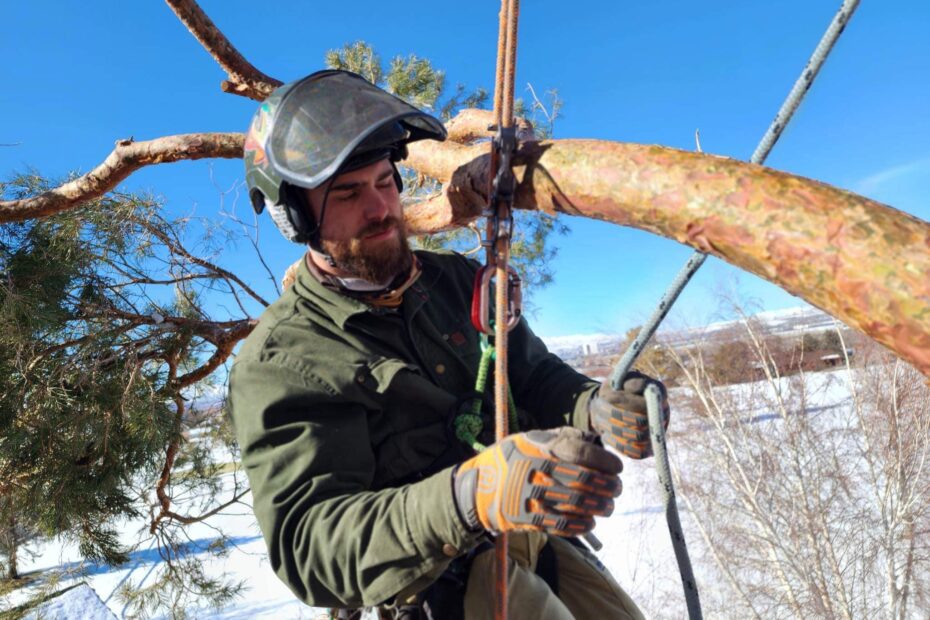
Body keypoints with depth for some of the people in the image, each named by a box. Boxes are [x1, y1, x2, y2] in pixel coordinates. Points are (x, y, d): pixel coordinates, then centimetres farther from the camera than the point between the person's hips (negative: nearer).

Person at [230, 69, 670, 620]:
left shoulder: (456, 278, 4)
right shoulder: (277, 365, -14)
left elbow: (535, 372, 5)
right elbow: (306, 543, -23)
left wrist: (594, 406, -19)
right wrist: (469, 497, -41)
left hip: (538, 533, 6)